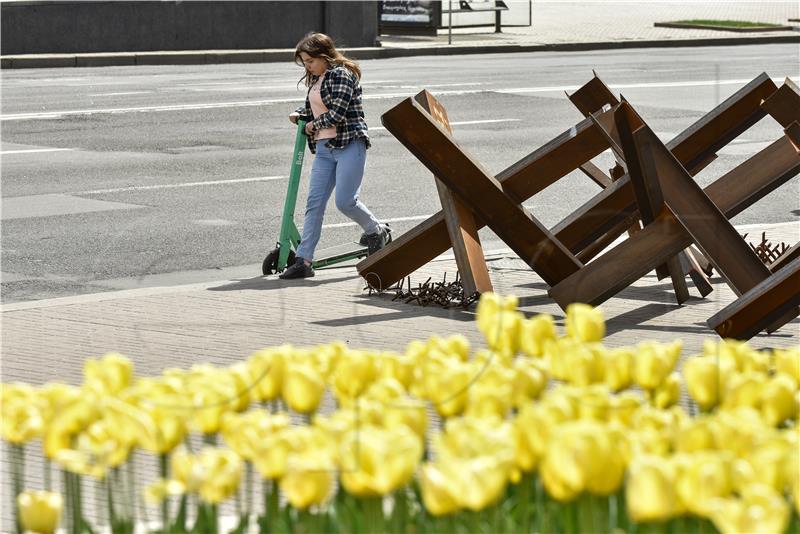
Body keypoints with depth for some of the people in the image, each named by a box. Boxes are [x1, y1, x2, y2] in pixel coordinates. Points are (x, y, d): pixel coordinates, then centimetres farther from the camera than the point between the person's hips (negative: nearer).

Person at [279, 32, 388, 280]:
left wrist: (314, 125, -2)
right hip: (324, 148, 8)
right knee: (314, 203, -1)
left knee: (345, 201, -12)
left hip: (349, 145, -8)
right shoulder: (315, 80, 16)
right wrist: (300, 113, 8)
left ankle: (376, 232, 16)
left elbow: (336, 113, -18)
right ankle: (303, 260, -5)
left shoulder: (341, 75, -11)